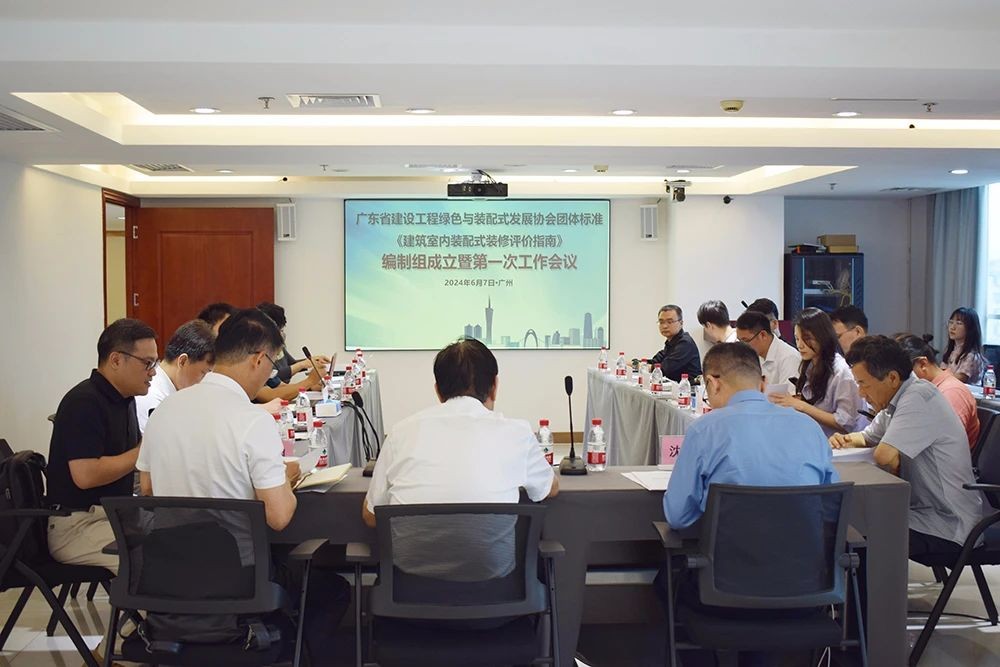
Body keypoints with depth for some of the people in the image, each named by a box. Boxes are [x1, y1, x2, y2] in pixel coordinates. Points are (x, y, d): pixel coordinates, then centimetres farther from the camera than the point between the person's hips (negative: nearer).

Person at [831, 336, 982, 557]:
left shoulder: (919, 397, -21)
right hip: (922, 511, 9)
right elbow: (867, 437, 24)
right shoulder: (895, 401, 7)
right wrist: (846, 439, 2)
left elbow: (883, 456, -29)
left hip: (948, 528, -9)